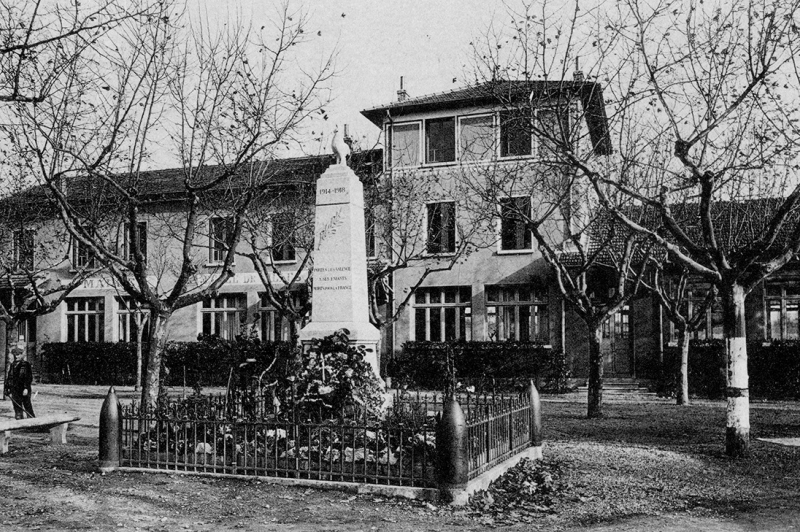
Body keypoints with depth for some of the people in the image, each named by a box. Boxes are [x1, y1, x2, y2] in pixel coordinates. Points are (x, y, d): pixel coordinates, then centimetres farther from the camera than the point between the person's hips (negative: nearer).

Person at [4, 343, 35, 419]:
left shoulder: (26, 364, -4)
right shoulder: (12, 365, 13)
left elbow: (29, 377, -10)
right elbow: (8, 377, 17)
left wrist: (26, 388, -16)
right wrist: (6, 388, 12)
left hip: (24, 391, -5)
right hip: (15, 391, 5)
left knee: (28, 407, -2)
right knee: (17, 408, 7)